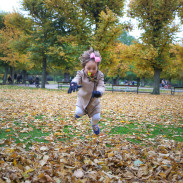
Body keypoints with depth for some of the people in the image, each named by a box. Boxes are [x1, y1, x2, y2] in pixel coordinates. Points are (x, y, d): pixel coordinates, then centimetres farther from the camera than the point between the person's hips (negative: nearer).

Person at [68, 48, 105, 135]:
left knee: (96, 117, -2)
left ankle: (94, 125, 39)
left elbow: (101, 86, -25)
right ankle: (80, 112, 26)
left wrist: (98, 92, -50)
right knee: (78, 113, -17)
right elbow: (77, 79, -38)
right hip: (83, 98, 0)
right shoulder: (81, 74, -19)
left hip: (94, 100, 1)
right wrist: (73, 84, -64)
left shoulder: (99, 75, -16)